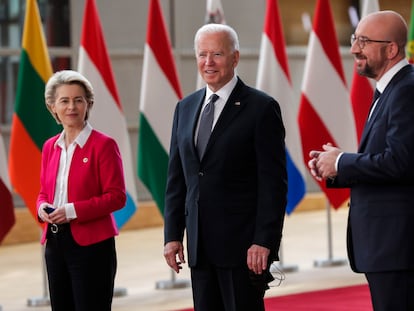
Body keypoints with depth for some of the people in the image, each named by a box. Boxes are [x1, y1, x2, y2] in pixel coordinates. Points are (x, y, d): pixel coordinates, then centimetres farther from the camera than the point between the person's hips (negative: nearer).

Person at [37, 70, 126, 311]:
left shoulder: (103, 145, -7)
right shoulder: (51, 147, 11)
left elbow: (117, 197, -11)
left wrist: (73, 210, -19)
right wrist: (42, 207, -4)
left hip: (91, 245, -6)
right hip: (55, 243, 6)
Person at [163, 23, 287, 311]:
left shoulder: (261, 108, -5)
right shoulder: (186, 108, 13)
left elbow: (273, 182, -9)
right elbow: (176, 177, 15)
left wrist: (264, 242, -15)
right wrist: (173, 234, 8)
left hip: (243, 244, -6)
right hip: (199, 245, 6)